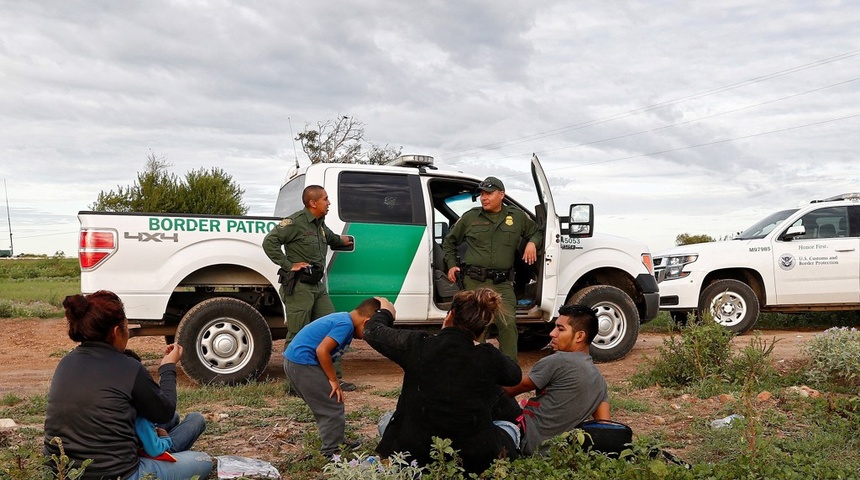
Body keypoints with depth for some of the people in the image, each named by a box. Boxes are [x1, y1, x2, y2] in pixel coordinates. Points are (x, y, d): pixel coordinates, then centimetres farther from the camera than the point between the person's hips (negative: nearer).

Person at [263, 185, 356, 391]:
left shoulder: (320, 224, 16)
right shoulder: (296, 221, -12)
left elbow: (329, 238, 39)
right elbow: (269, 242, -17)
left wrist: (341, 240, 24)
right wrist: (289, 264, -18)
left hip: (318, 286, 9)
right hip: (298, 287, -9)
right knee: (298, 336, -3)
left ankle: (334, 377, 16)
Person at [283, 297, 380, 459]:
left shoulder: (342, 318, 13)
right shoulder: (346, 324, -16)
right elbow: (322, 350, -23)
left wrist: (332, 379, 15)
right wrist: (334, 380, -13)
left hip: (294, 362, 10)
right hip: (303, 363, -10)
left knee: (326, 406, 21)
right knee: (333, 408, -3)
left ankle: (336, 443, 32)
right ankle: (331, 454, 3)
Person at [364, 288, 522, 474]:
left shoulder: (418, 345, -13)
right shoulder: (489, 357, -11)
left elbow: (372, 331, 4)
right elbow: (515, 375, 13)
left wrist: (386, 312, 26)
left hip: (415, 458, 1)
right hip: (474, 462, -1)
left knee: (386, 422, 32)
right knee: (510, 427, 29)